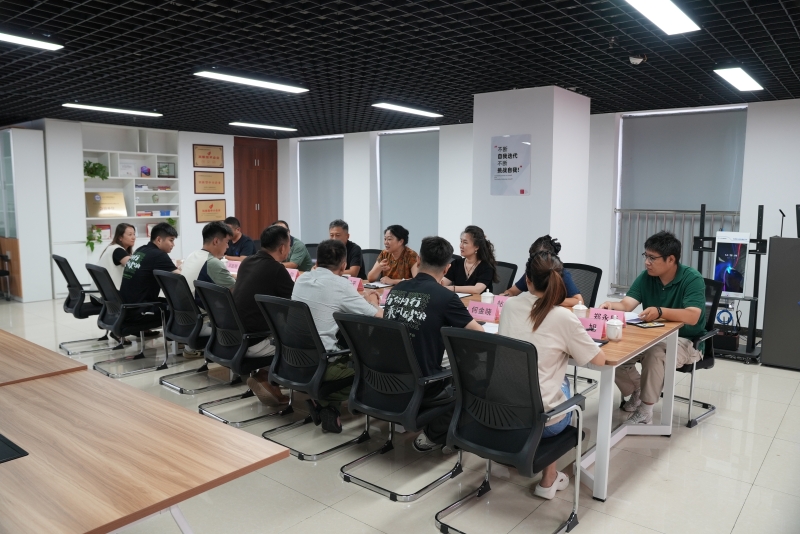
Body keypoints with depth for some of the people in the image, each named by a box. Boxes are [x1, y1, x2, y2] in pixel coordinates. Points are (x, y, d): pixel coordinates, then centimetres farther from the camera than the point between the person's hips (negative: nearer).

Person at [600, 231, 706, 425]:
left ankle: (645, 411, -19)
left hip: (685, 341, -5)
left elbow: (692, 317, -31)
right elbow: (626, 304, -13)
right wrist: (611, 306, -36)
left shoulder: (692, 279, -17)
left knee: (655, 354, -36)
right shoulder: (645, 277, -2)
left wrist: (660, 311, -46)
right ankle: (636, 391, 12)